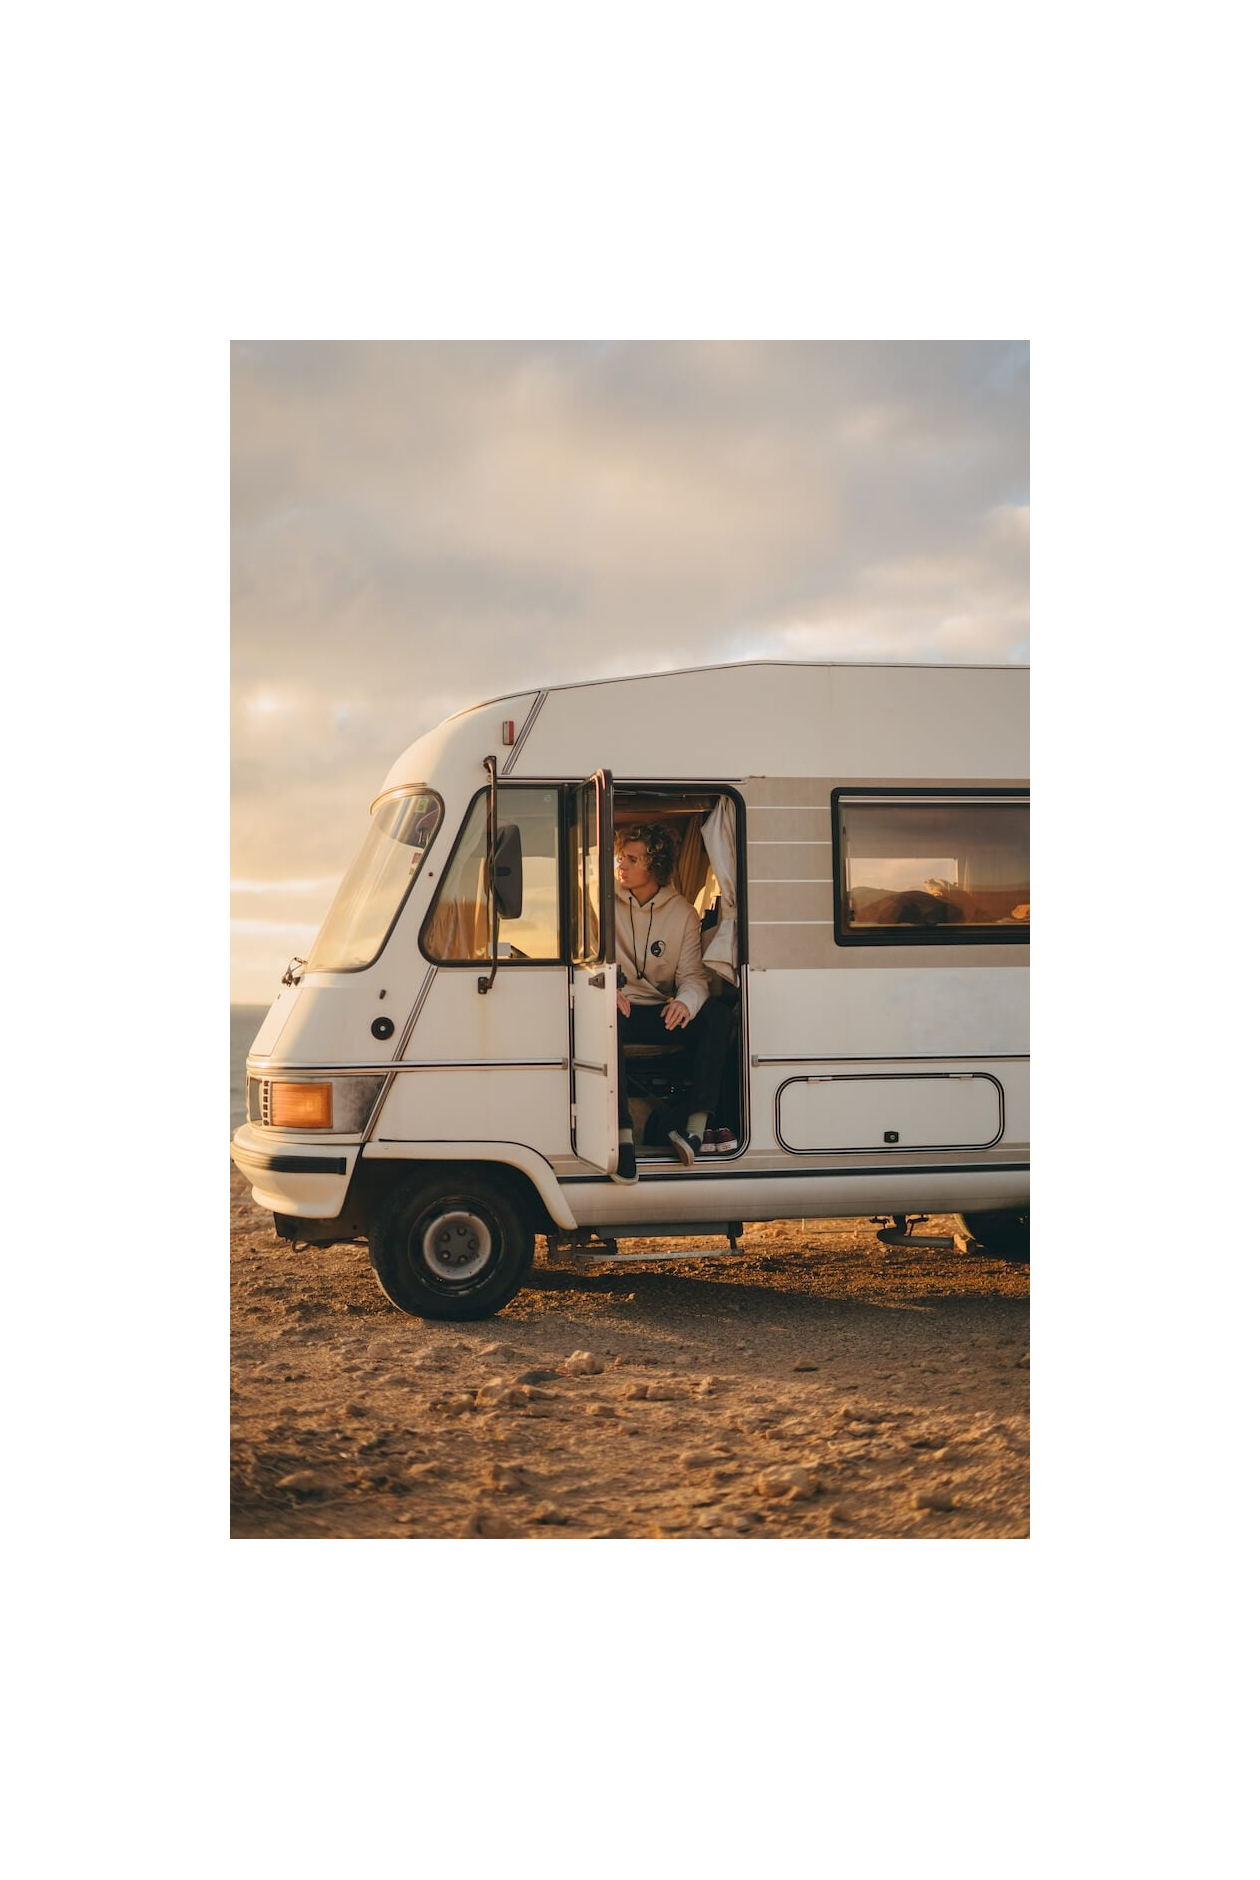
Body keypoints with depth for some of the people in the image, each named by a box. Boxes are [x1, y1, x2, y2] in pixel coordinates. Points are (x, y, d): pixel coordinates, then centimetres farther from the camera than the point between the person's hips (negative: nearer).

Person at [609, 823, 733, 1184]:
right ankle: (622, 1133, -43)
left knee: (716, 1015, -25)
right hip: (617, 1007, -2)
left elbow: (692, 975, -2)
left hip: (659, 1015, 3)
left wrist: (686, 1001, -27)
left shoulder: (683, 913, 4)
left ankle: (696, 1127, -31)